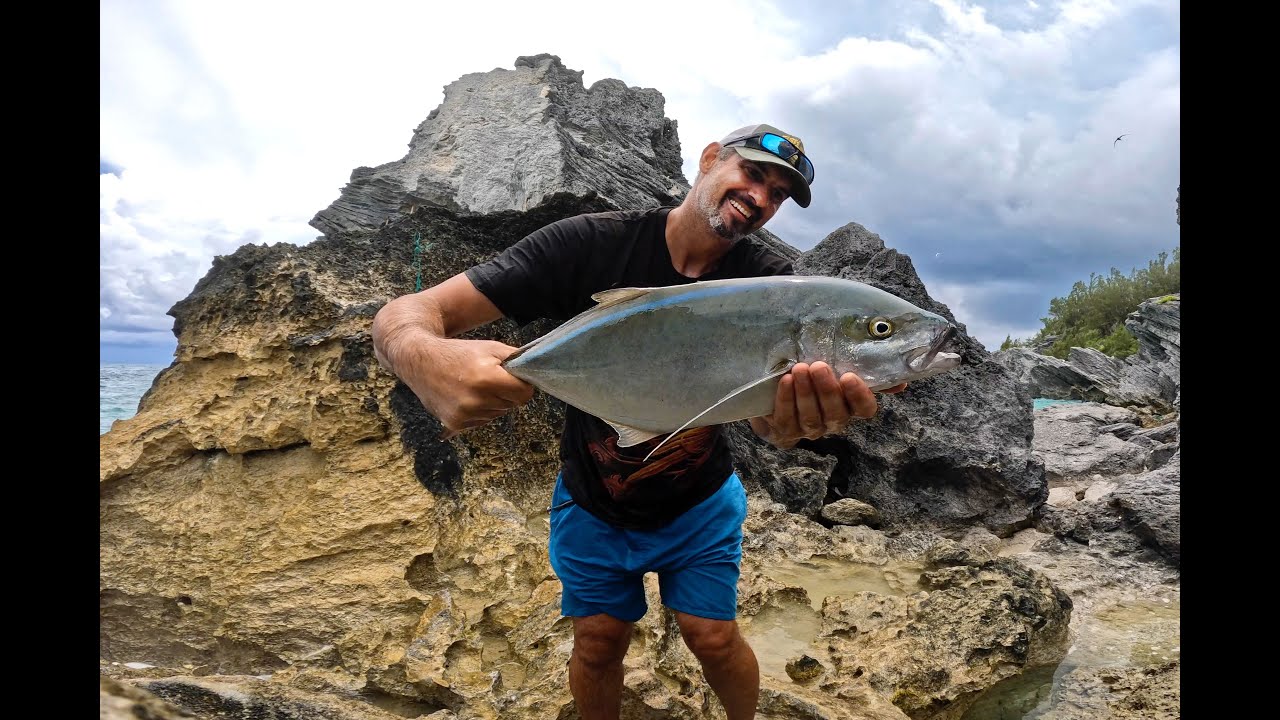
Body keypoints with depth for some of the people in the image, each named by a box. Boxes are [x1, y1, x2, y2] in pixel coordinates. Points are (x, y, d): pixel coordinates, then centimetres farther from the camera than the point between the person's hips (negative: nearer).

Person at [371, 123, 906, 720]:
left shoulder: (769, 281, -16)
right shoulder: (592, 244, -23)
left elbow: (766, 413, -31)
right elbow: (401, 316, -28)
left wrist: (796, 420, -58)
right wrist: (426, 357, -53)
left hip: (699, 506, 1)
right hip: (592, 507, 0)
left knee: (714, 638, 5)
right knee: (599, 642, 9)